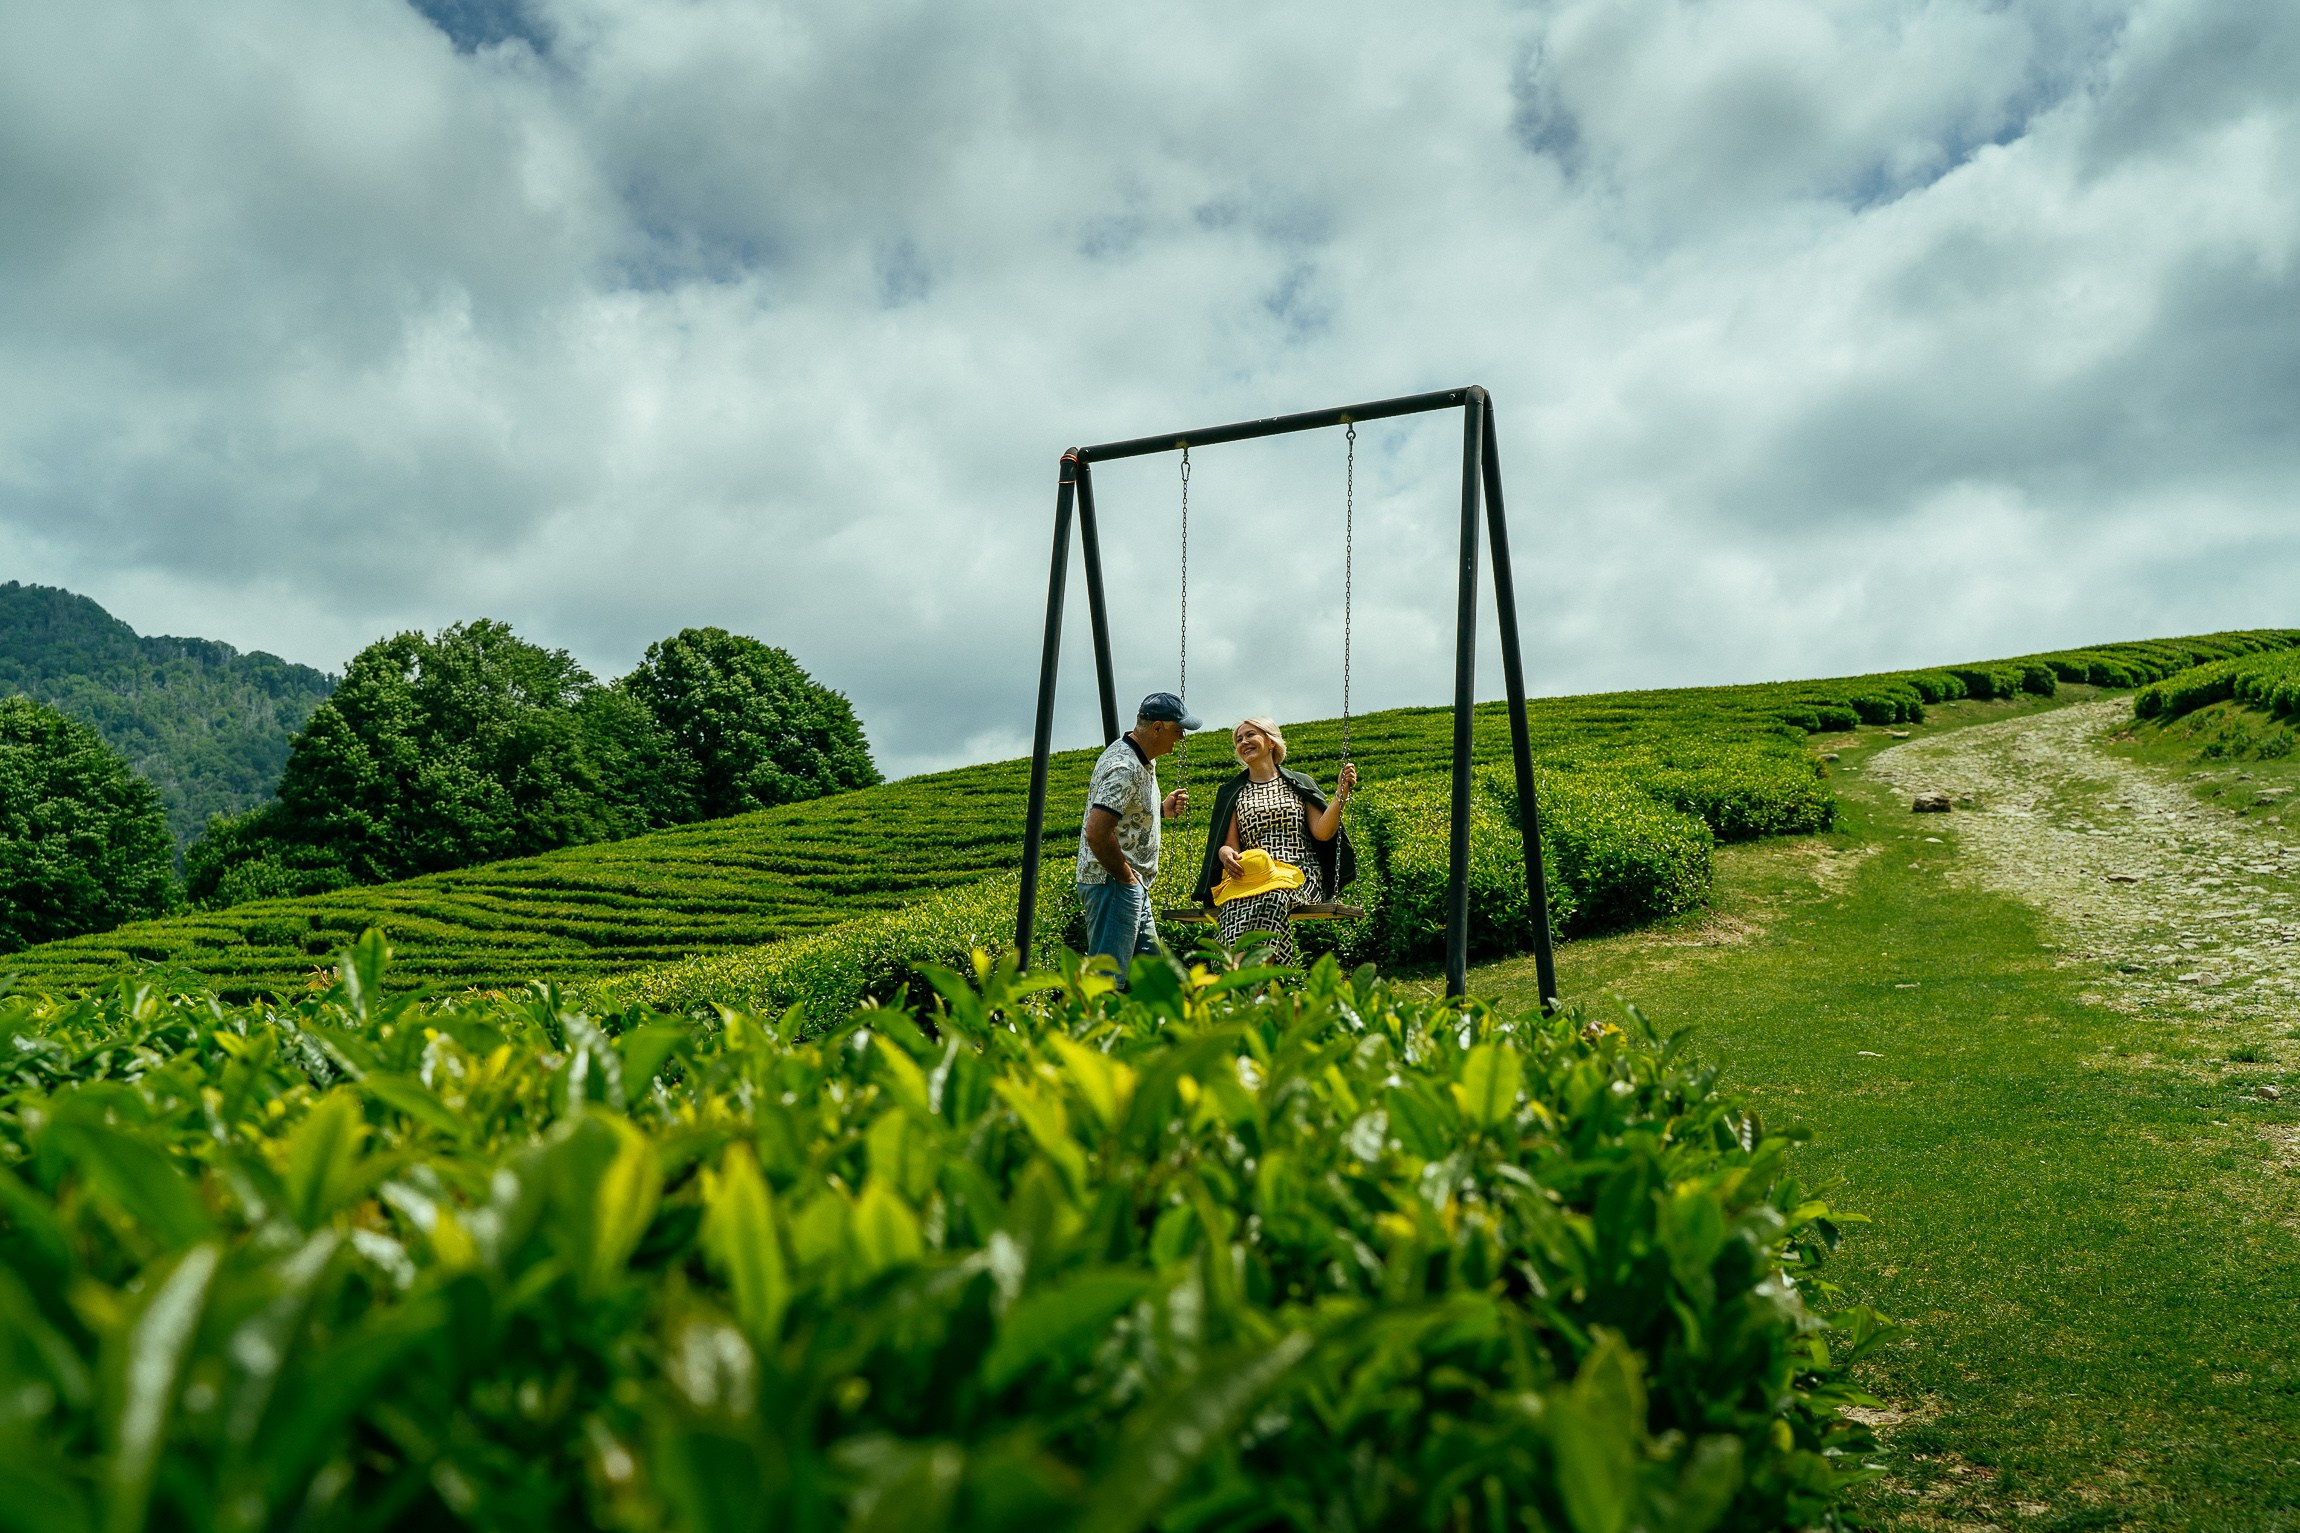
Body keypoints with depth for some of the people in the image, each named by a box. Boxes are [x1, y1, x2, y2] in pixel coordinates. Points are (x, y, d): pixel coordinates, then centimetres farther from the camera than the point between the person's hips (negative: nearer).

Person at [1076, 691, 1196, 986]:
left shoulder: (1143, 759, 11)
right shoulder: (1124, 768, -21)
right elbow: (1097, 832, -29)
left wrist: (1163, 809, 10)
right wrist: (1126, 876, -18)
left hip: (1133, 886, 11)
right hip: (1112, 883, -11)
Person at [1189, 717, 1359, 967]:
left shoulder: (1299, 784, 17)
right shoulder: (1232, 793, 21)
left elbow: (1322, 832, 5)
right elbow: (1230, 845, 13)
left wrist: (1341, 794, -6)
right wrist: (1225, 852, -11)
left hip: (1299, 874, -1)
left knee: (1272, 898, -40)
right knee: (1238, 909, -38)